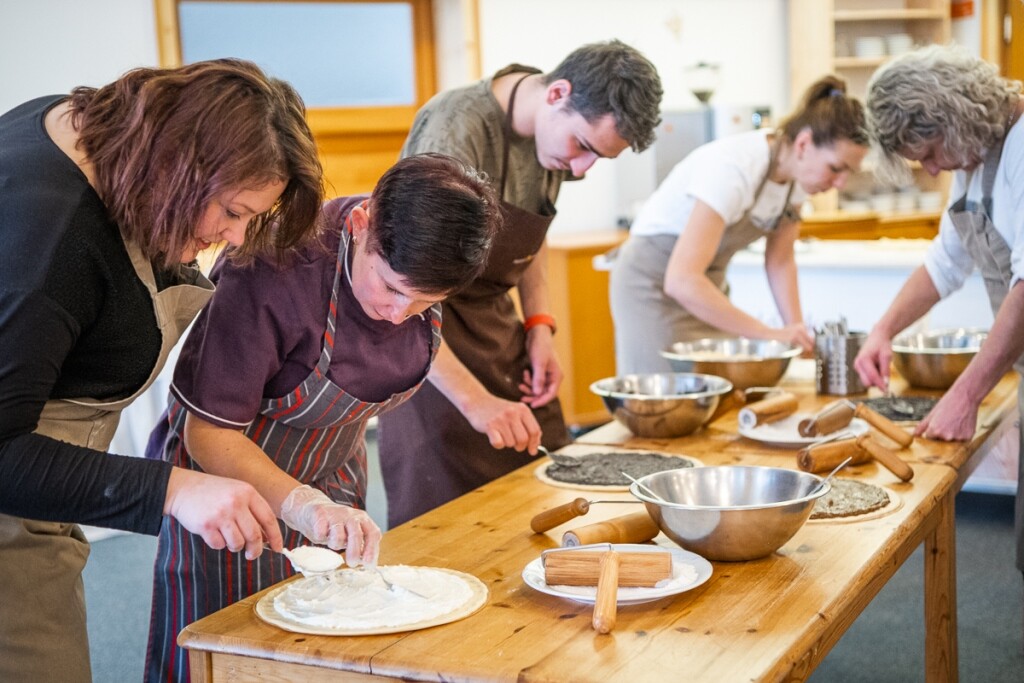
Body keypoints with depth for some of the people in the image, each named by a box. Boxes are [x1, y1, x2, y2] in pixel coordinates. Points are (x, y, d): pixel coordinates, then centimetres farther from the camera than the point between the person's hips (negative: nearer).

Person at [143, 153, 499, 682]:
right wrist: (300, 504, -43)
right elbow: (209, 434, -30)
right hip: (230, 470, -5)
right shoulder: (277, 267, -35)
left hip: (334, 477, 5)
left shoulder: (419, 259, -16)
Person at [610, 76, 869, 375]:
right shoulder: (735, 169, -31)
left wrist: (797, 332, -9)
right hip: (655, 281, -7)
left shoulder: (798, 171, -8)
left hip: (710, 281, 8)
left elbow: (779, 261, 4)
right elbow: (682, 281, -38)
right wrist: (771, 334, -37)